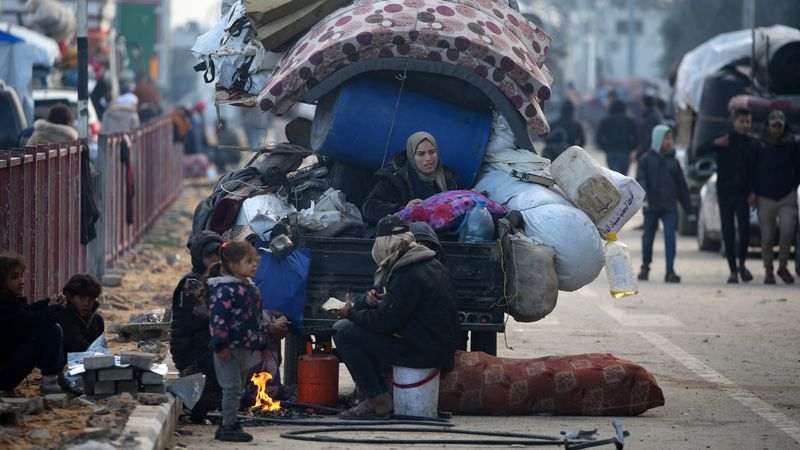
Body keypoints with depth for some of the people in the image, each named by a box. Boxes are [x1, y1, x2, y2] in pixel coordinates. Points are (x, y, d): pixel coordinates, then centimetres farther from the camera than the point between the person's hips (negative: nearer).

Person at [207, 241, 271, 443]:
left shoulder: (251, 288, 15)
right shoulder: (224, 290, -15)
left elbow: (258, 318, 23)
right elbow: (217, 318, -20)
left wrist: (263, 344, 24)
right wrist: (221, 345, -25)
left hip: (246, 348, 9)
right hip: (230, 349, -9)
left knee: (237, 388, 14)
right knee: (232, 388, -8)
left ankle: (229, 423, 21)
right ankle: (228, 427, -3)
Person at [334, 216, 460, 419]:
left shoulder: (409, 275, -19)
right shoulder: (432, 265, 14)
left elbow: (386, 321, -21)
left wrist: (352, 313, -4)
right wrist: (369, 298, 3)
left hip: (421, 353, -10)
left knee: (344, 331, -11)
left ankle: (379, 401, -11)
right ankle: (377, 396, 13)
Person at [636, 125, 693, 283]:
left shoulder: (673, 161, 10)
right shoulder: (646, 159, 1)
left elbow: (681, 186, 14)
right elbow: (640, 180, -11)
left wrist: (689, 209, 14)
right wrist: (644, 198, -28)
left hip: (670, 206, 1)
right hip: (651, 206, -1)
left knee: (670, 236, -11)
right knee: (648, 237, 9)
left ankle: (670, 271, -13)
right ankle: (645, 267, 29)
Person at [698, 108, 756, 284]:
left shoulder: (751, 144, 5)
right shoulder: (725, 141, -1)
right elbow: (700, 151, -10)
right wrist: (715, 144, -28)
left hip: (743, 193, 1)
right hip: (725, 192, -1)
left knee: (745, 230, -13)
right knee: (728, 234, 0)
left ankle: (742, 264, 10)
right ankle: (733, 271, 8)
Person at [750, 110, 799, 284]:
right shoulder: (760, 147, 3)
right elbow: (753, 170, 6)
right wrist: (753, 191, -3)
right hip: (765, 197, 0)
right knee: (767, 237, 2)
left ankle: (782, 266, 1)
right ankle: (768, 270, 15)